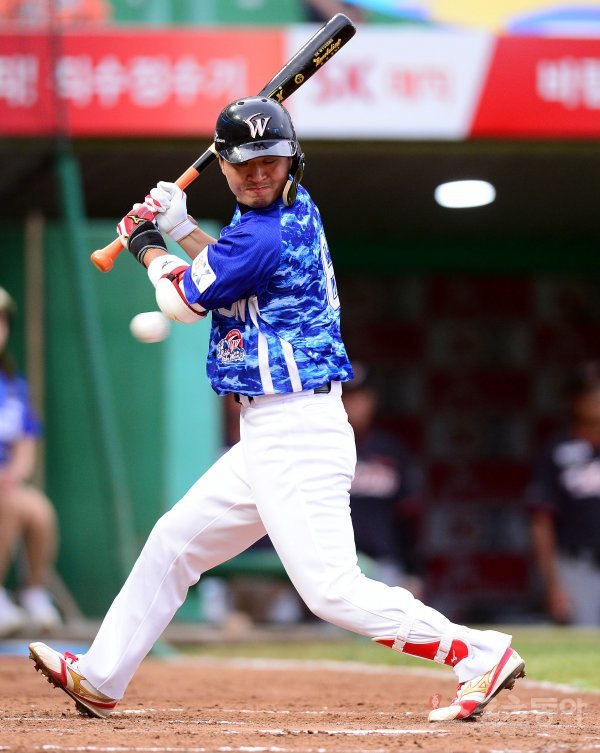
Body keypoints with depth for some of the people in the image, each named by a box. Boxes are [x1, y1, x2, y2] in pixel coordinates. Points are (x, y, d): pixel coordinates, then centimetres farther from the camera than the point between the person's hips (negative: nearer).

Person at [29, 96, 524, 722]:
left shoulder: (265, 235, -18)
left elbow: (182, 302, -4)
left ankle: (478, 653, -16)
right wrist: (181, 229, 21)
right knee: (175, 541, 20)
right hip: (271, 439, 11)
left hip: (297, 433, -11)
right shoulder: (295, 211, 11)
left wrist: (148, 247, 15)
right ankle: (98, 679, 31)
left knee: (332, 589, -18)